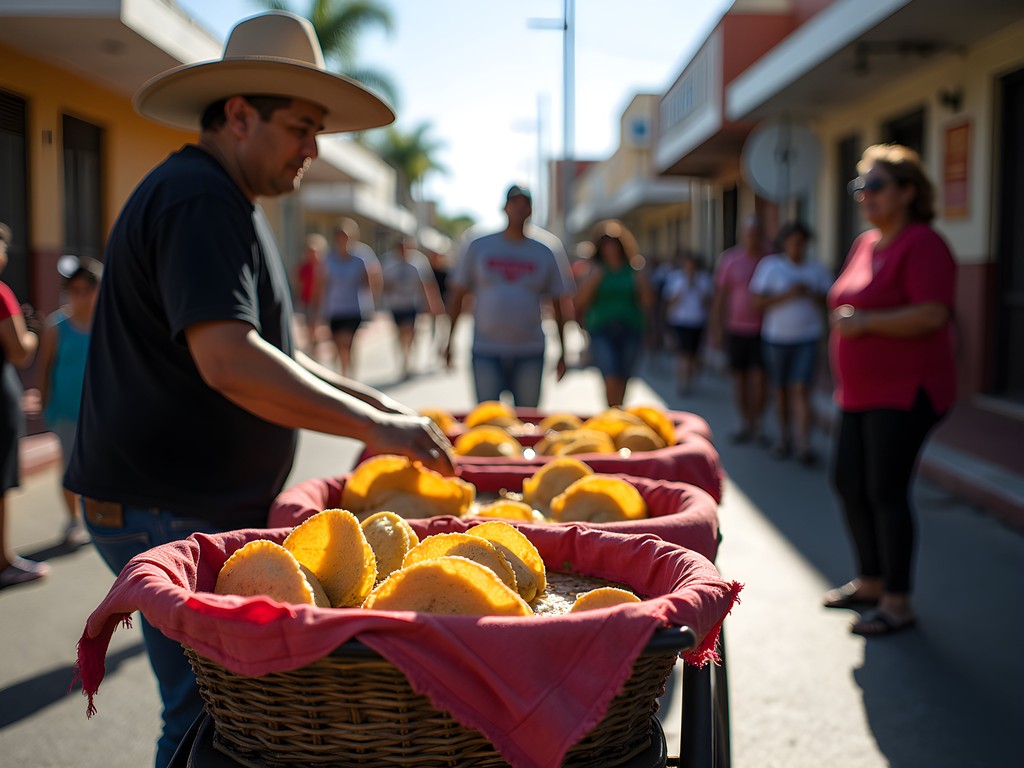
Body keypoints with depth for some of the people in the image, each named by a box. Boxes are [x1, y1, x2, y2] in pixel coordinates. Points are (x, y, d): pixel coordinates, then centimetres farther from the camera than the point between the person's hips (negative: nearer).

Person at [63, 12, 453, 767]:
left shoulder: (227, 204, 18)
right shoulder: (199, 200, -17)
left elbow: (267, 350, 23)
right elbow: (229, 361, -29)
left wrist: (373, 401, 13)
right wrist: (374, 426, -25)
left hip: (211, 505, 10)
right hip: (168, 513, -10)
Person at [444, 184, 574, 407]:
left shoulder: (545, 253, 5)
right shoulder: (479, 247, 3)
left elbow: (559, 304, 8)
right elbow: (458, 295, 6)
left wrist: (562, 352, 6)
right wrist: (450, 341, 3)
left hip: (530, 354, 1)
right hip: (486, 351, -1)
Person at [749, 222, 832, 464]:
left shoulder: (817, 268, 6)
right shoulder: (770, 265, 1)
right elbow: (758, 301, -5)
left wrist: (810, 294, -11)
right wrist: (788, 294, -16)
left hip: (806, 337, 0)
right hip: (776, 337, 0)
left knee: (801, 390, -9)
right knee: (781, 390, 9)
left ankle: (803, 445, -9)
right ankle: (784, 437, 24)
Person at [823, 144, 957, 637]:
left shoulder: (922, 244, -13)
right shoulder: (866, 244, 14)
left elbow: (932, 314, -24)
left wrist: (865, 321, -24)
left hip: (904, 392, -9)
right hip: (860, 393, 9)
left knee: (885, 491, -6)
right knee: (848, 482, 13)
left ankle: (897, 603, 7)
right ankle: (870, 582, 29)